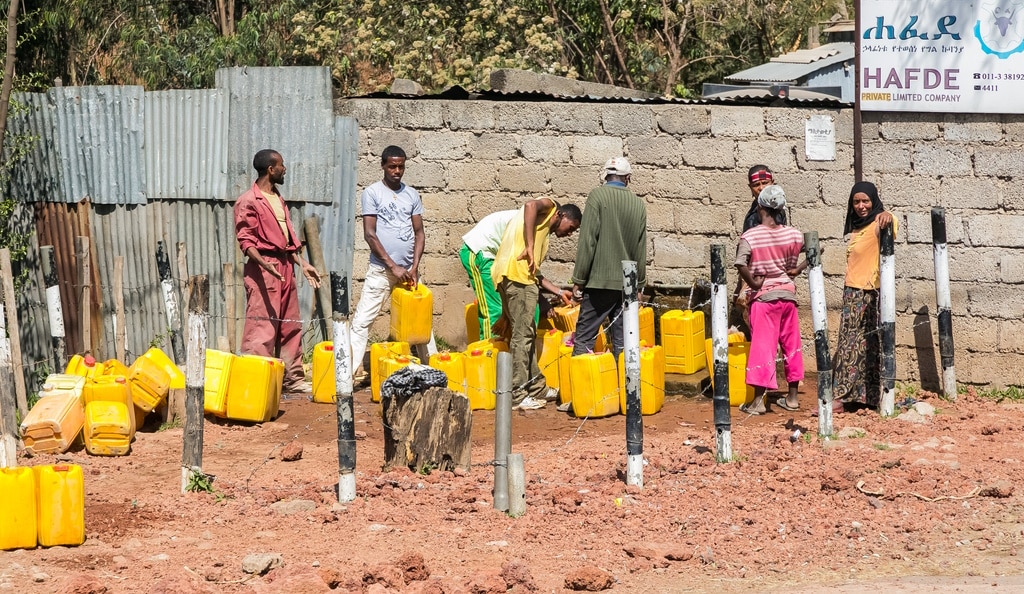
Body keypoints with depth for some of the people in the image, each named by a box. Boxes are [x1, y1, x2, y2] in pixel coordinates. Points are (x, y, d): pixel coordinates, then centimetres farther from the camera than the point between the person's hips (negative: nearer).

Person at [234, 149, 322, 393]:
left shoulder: (279, 200, 18)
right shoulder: (248, 201, -9)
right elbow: (245, 239, -14)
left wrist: (302, 264, 16)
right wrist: (263, 262, -29)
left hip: (285, 266, 9)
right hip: (263, 268, -9)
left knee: (291, 327, 11)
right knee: (263, 327, -11)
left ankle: (293, 379, 19)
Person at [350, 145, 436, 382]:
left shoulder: (412, 195, 11)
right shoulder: (372, 193, -2)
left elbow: (419, 232, 9)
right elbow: (369, 234, -8)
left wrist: (414, 267, -4)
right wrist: (393, 266, -13)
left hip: (408, 271, 4)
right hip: (381, 271, -4)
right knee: (363, 320, -8)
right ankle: (353, 371, -8)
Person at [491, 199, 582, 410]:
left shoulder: (544, 233, 30)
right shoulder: (548, 206, 8)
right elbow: (531, 206, -16)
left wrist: (558, 292, 26)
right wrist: (530, 248, -18)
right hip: (516, 274, -9)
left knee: (525, 333, 17)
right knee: (522, 334, -6)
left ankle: (537, 388, 26)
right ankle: (517, 396, -4)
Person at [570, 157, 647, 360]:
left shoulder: (598, 196, -7)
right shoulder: (639, 204, 8)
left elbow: (587, 241, -11)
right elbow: (641, 250, 12)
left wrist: (579, 280, -7)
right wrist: (639, 285, 21)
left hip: (600, 281, -5)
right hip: (627, 284, 5)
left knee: (584, 339, -3)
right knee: (621, 342, 8)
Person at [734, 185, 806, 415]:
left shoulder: (750, 236, -15)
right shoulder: (793, 234, -2)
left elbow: (740, 264, -28)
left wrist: (752, 283, -13)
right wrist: (797, 270, 7)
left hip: (763, 295, -4)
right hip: (788, 293, 4)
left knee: (762, 346, -1)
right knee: (791, 344, 13)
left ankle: (758, 401, -2)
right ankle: (792, 397, 20)